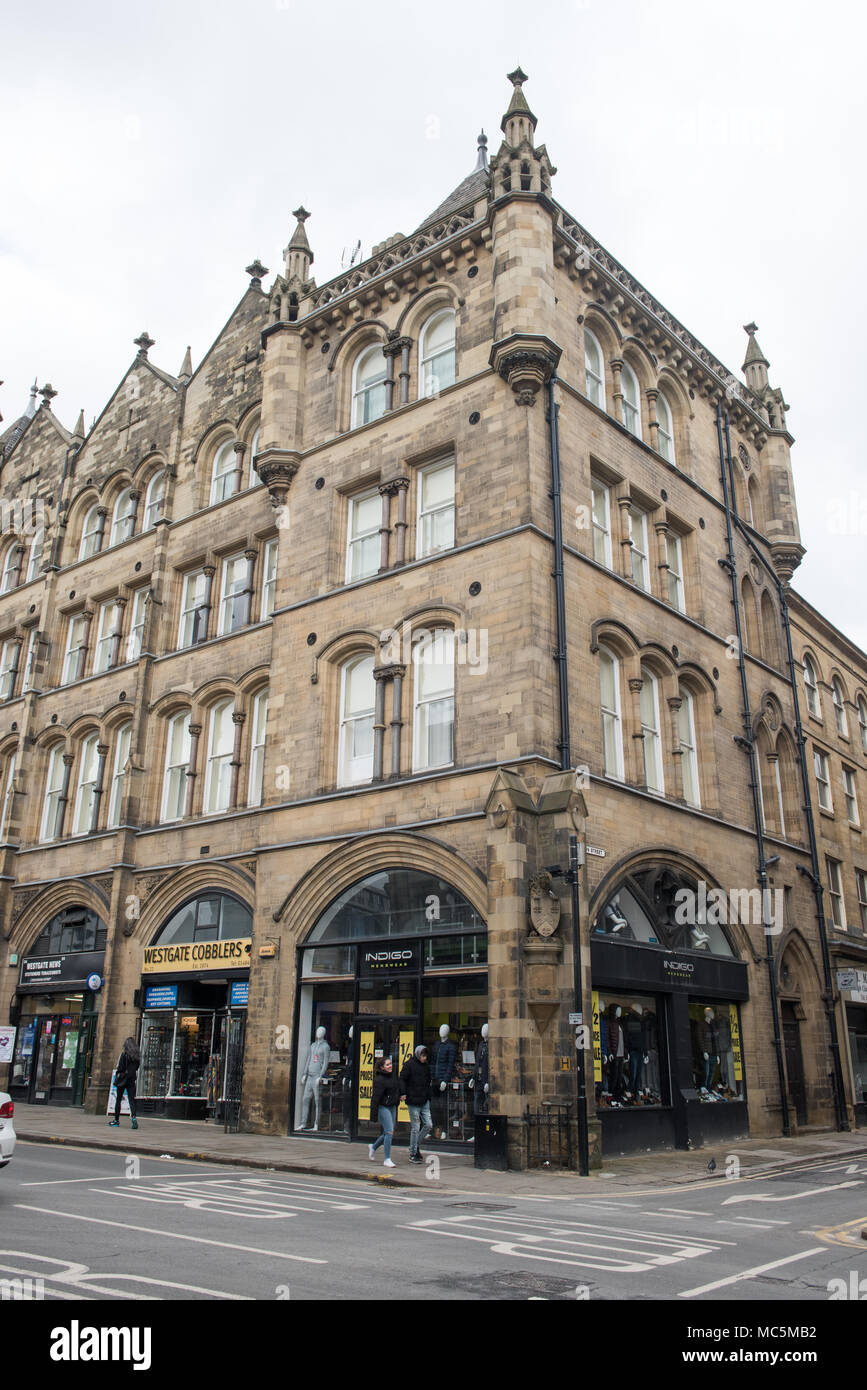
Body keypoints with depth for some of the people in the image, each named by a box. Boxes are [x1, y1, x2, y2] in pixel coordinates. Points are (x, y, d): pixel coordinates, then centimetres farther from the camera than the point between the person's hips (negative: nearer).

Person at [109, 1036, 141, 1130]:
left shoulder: (124, 1054, -9)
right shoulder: (137, 1056, 4)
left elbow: (120, 1068, -8)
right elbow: (137, 1068, 6)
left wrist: (116, 1079, 2)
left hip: (123, 1079, -3)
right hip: (132, 1080, 3)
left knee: (118, 1100, 10)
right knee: (132, 1100, 0)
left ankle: (116, 1120, 16)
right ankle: (133, 1117, -21)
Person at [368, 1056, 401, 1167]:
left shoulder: (393, 1076, 8)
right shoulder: (379, 1079, -16)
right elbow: (376, 1097, -16)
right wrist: (374, 1113, -17)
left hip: (392, 1107, 8)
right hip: (383, 1107, -8)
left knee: (388, 1132, 15)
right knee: (389, 1132, -12)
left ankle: (373, 1147, 39)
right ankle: (387, 1159, -5)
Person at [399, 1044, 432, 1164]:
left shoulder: (426, 1065, 10)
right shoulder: (409, 1065, -8)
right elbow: (402, 1080, -9)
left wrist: (428, 1097, 14)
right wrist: (404, 1094, -20)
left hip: (424, 1101, 6)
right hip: (413, 1101, -6)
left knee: (428, 1125, 3)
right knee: (415, 1127, -3)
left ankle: (416, 1146, 22)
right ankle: (413, 1155, 8)